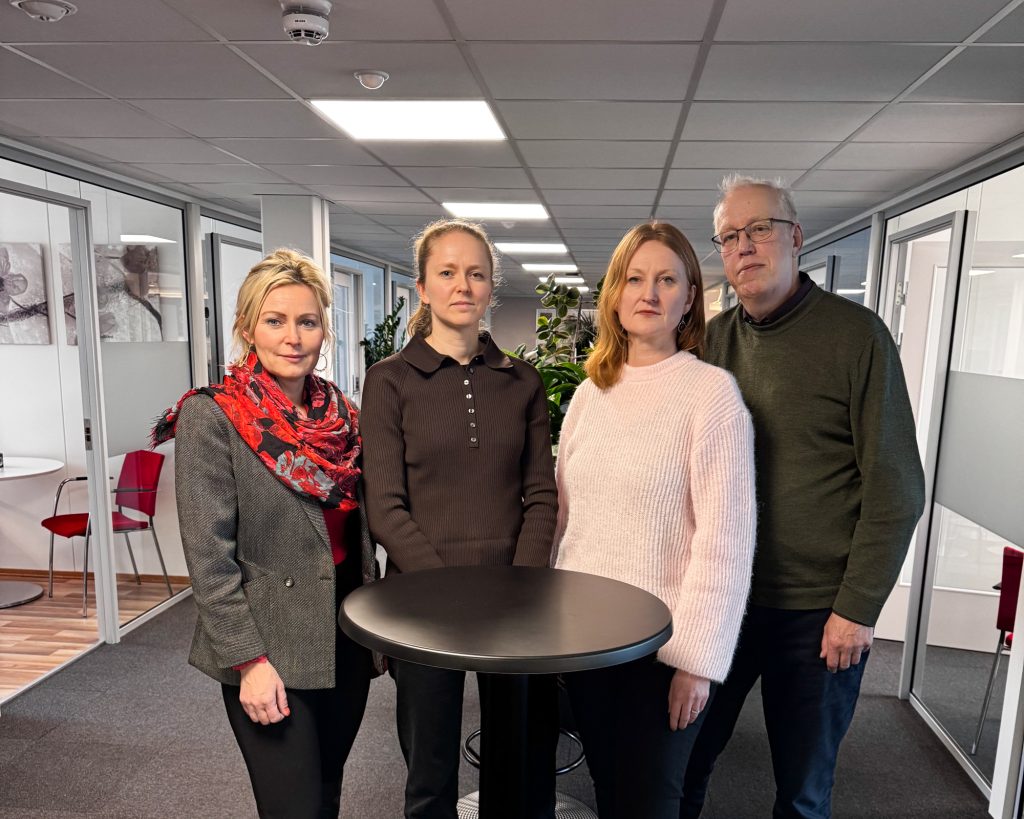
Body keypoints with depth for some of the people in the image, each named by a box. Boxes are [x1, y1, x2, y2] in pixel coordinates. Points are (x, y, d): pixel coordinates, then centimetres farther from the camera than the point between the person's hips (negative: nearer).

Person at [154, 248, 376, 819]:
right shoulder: (210, 416, -12)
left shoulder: (342, 412, 4)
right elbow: (209, 556, -14)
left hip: (347, 641, 5)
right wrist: (249, 661, -16)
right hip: (271, 654, -5)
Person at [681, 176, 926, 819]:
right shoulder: (714, 340, 4)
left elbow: (896, 487, -9)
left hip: (817, 611, -3)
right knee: (683, 760, 15)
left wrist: (858, 608, -11)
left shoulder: (855, 333, -8)